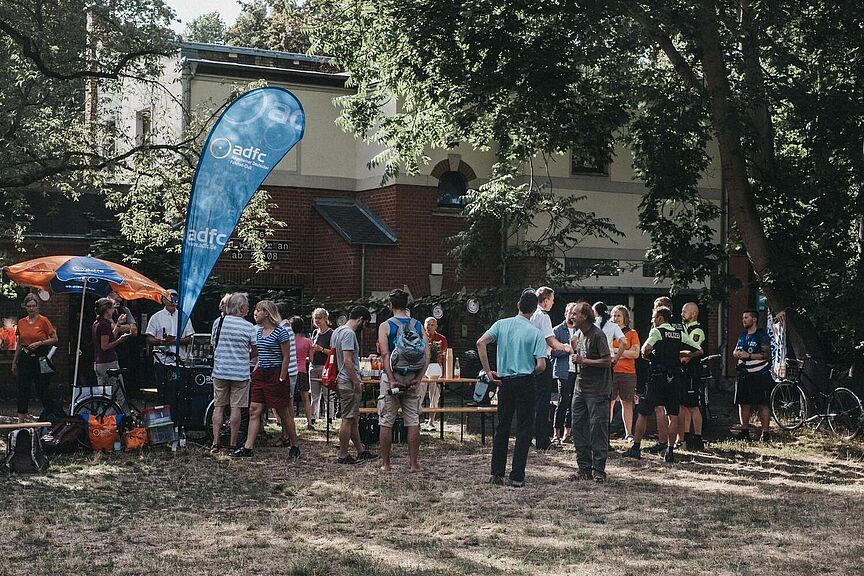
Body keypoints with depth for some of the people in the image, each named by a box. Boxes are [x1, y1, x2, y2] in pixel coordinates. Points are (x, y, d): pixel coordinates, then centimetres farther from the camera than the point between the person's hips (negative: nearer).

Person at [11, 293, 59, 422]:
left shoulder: (43, 320, -5)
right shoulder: (21, 322, 9)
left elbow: (54, 339, -3)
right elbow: (19, 344, 16)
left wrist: (39, 343, -16)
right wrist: (14, 362, 16)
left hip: (40, 358, -5)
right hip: (25, 358, 5)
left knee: (43, 389, -2)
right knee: (23, 389, 6)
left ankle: (56, 412, 10)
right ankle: (21, 419, 11)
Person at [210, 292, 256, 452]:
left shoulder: (218, 322, 1)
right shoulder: (248, 327, -7)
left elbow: (213, 345, 11)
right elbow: (255, 351, 2)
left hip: (220, 371, 3)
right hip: (240, 372, -3)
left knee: (218, 406, 9)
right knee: (236, 408, 2)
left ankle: (216, 443, 6)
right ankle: (233, 444, 5)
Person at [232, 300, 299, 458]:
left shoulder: (281, 332, -12)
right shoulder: (259, 331, 11)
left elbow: (286, 358, -12)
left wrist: (281, 379, -15)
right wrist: (255, 370, 10)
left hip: (276, 375, -7)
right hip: (261, 374, 7)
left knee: (283, 413, 2)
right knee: (254, 410, 0)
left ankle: (294, 446, 16)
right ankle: (248, 447, -1)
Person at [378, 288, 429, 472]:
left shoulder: (385, 326, -3)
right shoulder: (418, 326, 6)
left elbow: (385, 354, -14)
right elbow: (427, 354, -2)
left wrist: (392, 380, -15)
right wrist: (418, 378, -4)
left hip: (392, 376, -3)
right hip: (413, 378, 3)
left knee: (386, 421, 5)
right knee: (413, 421, 7)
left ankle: (385, 464, 9)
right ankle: (413, 463, 7)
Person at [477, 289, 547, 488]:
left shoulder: (502, 324, 2)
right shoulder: (535, 333, -7)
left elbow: (481, 343, -9)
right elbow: (541, 365, -13)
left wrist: (488, 371, -3)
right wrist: (530, 373, 9)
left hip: (504, 381, 3)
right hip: (525, 382, -3)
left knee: (502, 427, 14)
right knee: (524, 430, 3)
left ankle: (496, 473, 14)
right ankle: (516, 477, 2)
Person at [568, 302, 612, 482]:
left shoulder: (597, 335, -13)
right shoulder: (581, 335, 14)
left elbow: (607, 361, -17)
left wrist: (583, 361, -16)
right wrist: (574, 349, 5)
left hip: (597, 391, -9)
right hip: (580, 389, 9)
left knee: (597, 429, -5)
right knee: (578, 427, 7)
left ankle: (599, 470, 0)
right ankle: (584, 469, 15)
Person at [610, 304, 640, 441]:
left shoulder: (632, 333, 6)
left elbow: (635, 354, -3)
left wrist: (618, 351, -9)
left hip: (627, 373, -1)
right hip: (610, 372, 1)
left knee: (627, 403, 3)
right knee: (609, 403, -3)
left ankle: (628, 433, 8)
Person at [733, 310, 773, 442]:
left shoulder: (762, 336, -7)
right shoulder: (742, 335, 16)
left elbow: (767, 355, -15)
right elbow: (735, 351, 22)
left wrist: (748, 355, -20)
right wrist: (737, 354, -2)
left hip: (759, 375, -7)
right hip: (744, 375, 7)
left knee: (762, 405, -6)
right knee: (743, 403, 8)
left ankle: (765, 432, -3)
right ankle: (744, 430, 17)